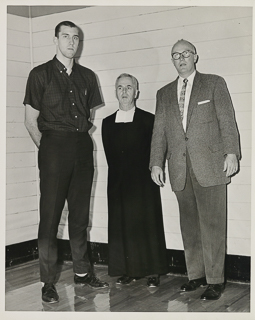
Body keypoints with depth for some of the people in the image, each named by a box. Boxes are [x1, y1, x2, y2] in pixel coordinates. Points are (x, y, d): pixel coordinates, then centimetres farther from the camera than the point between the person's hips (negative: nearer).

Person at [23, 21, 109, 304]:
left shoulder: (87, 76, 12)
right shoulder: (41, 74, 1)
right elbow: (30, 120, 0)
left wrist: (87, 138, 9)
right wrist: (46, 148, -2)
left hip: (83, 149, 4)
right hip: (54, 148, -4)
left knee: (80, 213, 12)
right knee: (50, 215, -2)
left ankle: (82, 272, 23)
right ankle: (48, 282, 5)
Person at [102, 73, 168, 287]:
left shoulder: (148, 120, 0)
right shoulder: (108, 123, 10)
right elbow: (110, 156, 10)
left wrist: (149, 172, -6)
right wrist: (119, 174, 1)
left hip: (144, 182, -3)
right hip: (118, 183, 3)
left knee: (147, 223, -1)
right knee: (122, 225, 4)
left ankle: (152, 271, 7)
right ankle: (129, 271, 12)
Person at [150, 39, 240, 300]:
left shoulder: (214, 84, 8)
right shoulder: (164, 93, 18)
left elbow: (227, 121, 2)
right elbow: (159, 131, 15)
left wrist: (231, 153, -8)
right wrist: (156, 163, 6)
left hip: (209, 164, -3)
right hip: (179, 167, 4)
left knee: (212, 223, -5)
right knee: (189, 224, 6)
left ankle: (215, 280, 2)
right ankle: (195, 275, 16)